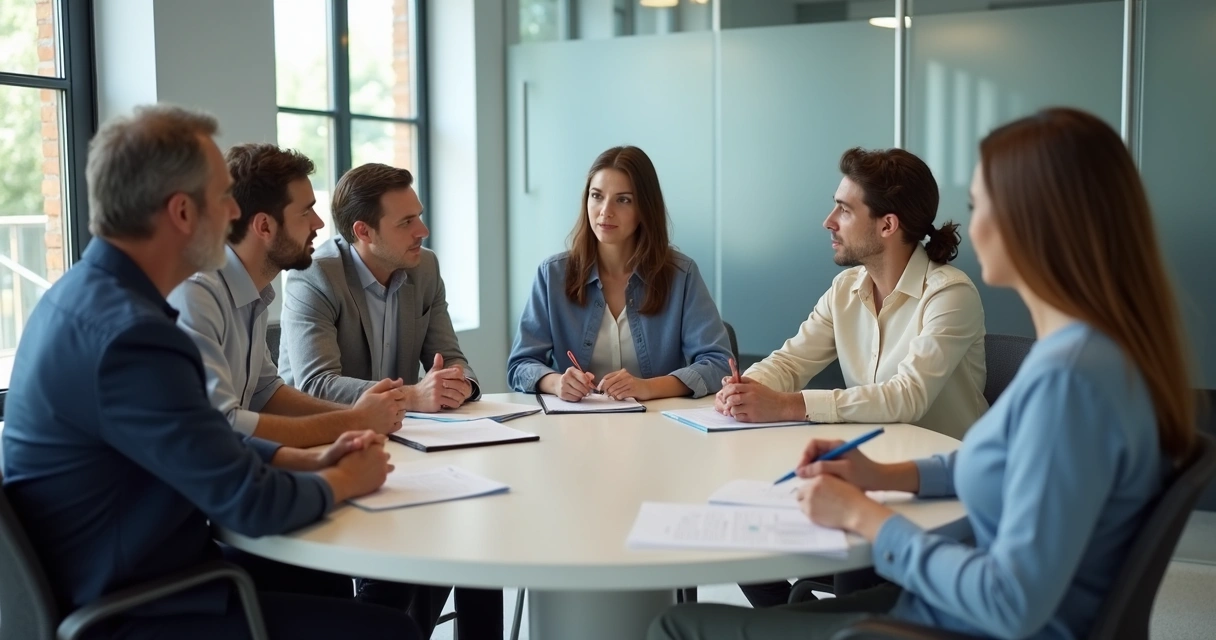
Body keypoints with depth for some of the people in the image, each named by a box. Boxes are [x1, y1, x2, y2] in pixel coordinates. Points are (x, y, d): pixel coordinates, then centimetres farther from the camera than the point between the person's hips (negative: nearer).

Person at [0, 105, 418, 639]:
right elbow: (253, 504, -24)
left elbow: (206, 439, 13)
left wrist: (311, 460, 4)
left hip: (114, 578, 10)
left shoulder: (88, 293, 3)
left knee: (332, 585, 22)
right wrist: (344, 481, -5)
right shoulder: (130, 333, -28)